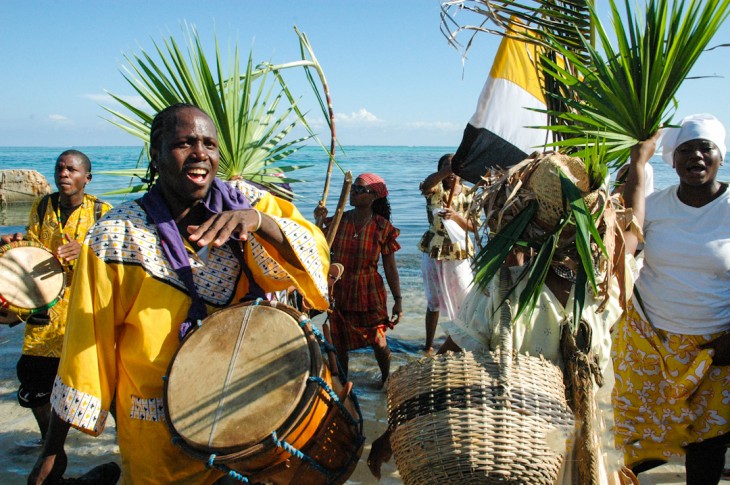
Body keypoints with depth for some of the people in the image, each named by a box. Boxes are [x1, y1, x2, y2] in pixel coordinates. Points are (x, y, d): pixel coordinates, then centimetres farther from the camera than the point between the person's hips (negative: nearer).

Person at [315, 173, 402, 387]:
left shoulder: (382, 228, -7)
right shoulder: (338, 221, -1)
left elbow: (390, 268, -4)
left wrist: (398, 300, -5)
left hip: (369, 293, -2)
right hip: (339, 291, 2)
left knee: (378, 342, 5)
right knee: (339, 344, 11)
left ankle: (387, 379, 36)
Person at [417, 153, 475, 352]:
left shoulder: (469, 195, -1)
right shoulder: (436, 189, -8)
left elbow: (473, 226, -6)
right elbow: (425, 185, -34)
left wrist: (456, 216, -25)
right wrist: (448, 169, -49)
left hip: (459, 253, 1)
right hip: (433, 251, -1)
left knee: (466, 300, 6)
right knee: (433, 300, 11)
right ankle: (429, 343, 24)